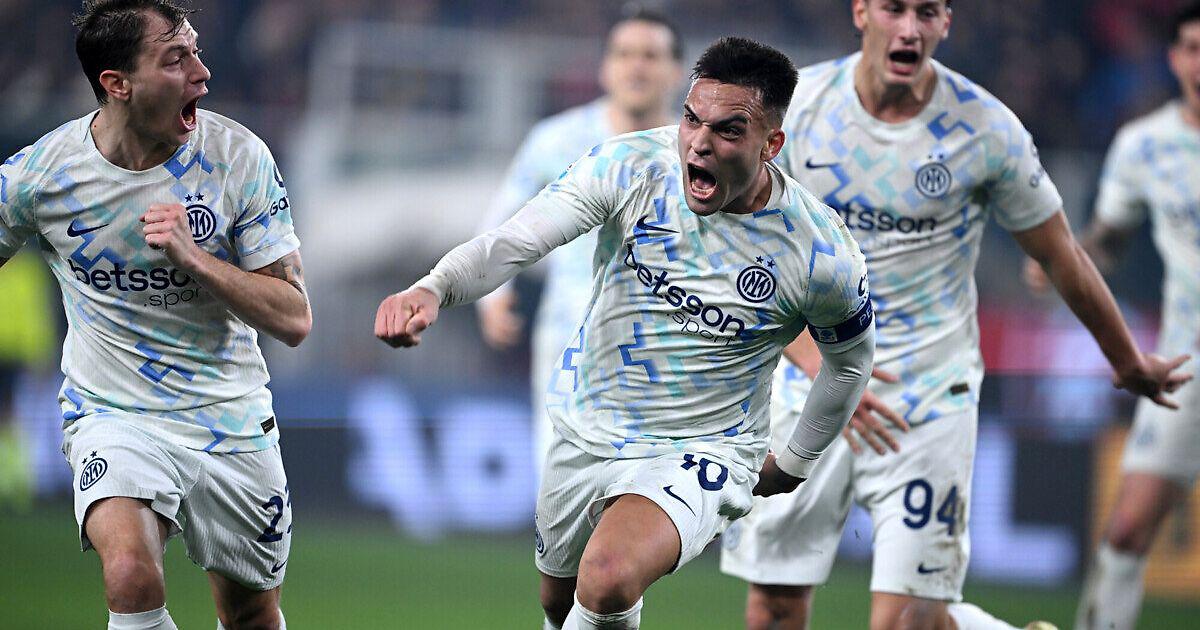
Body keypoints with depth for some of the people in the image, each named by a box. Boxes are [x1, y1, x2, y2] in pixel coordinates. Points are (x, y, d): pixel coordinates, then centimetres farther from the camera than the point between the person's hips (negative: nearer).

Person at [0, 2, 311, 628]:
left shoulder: (238, 156, -10)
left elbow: (293, 318, -10)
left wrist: (192, 258, -24)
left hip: (233, 420, 2)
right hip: (113, 414, -2)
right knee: (131, 574, -30)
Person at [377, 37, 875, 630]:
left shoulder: (821, 255, -18)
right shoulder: (629, 166, -16)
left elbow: (850, 357, 4)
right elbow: (514, 240, -29)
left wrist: (794, 463, 15)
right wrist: (434, 287, -49)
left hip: (698, 454, -4)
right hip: (584, 430, 4)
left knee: (607, 580, -33)